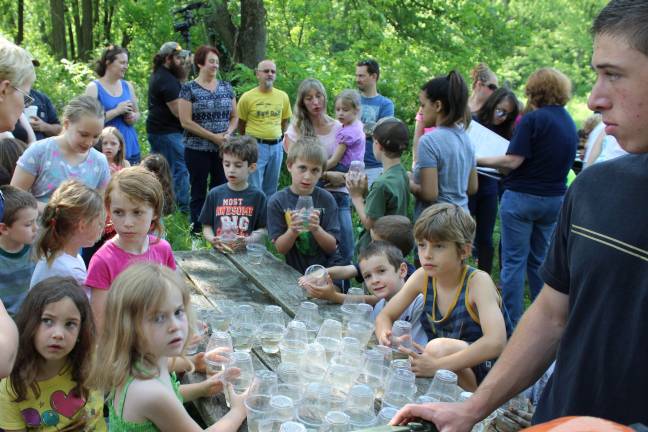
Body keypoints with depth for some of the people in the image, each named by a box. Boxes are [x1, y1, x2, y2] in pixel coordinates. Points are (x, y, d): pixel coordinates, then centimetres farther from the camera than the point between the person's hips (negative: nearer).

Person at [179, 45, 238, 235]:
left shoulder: (226, 87, 9)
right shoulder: (189, 89, -3)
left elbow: (234, 116, 13)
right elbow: (185, 121, -9)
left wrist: (227, 134, -8)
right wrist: (213, 137, -13)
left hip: (223, 149, 4)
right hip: (197, 150, -3)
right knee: (199, 192, 5)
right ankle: (197, 232, 14)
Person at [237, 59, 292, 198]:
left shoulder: (283, 96, 4)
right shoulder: (247, 97, -7)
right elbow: (241, 124, 4)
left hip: (276, 146, 4)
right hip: (256, 146, -4)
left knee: (271, 190, 14)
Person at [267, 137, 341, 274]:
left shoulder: (326, 200, -2)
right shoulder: (277, 202, -3)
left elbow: (332, 247, -3)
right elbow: (280, 248, -3)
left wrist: (316, 229, -22)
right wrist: (292, 231, -22)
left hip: (327, 267, 0)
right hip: (295, 271, 0)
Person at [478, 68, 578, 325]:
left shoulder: (533, 119, -14)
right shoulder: (570, 123, 8)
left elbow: (513, 161, -18)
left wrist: (479, 160, -8)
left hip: (522, 197, -7)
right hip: (554, 199, 7)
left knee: (514, 261, 1)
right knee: (539, 260, 18)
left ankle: (511, 321, 6)